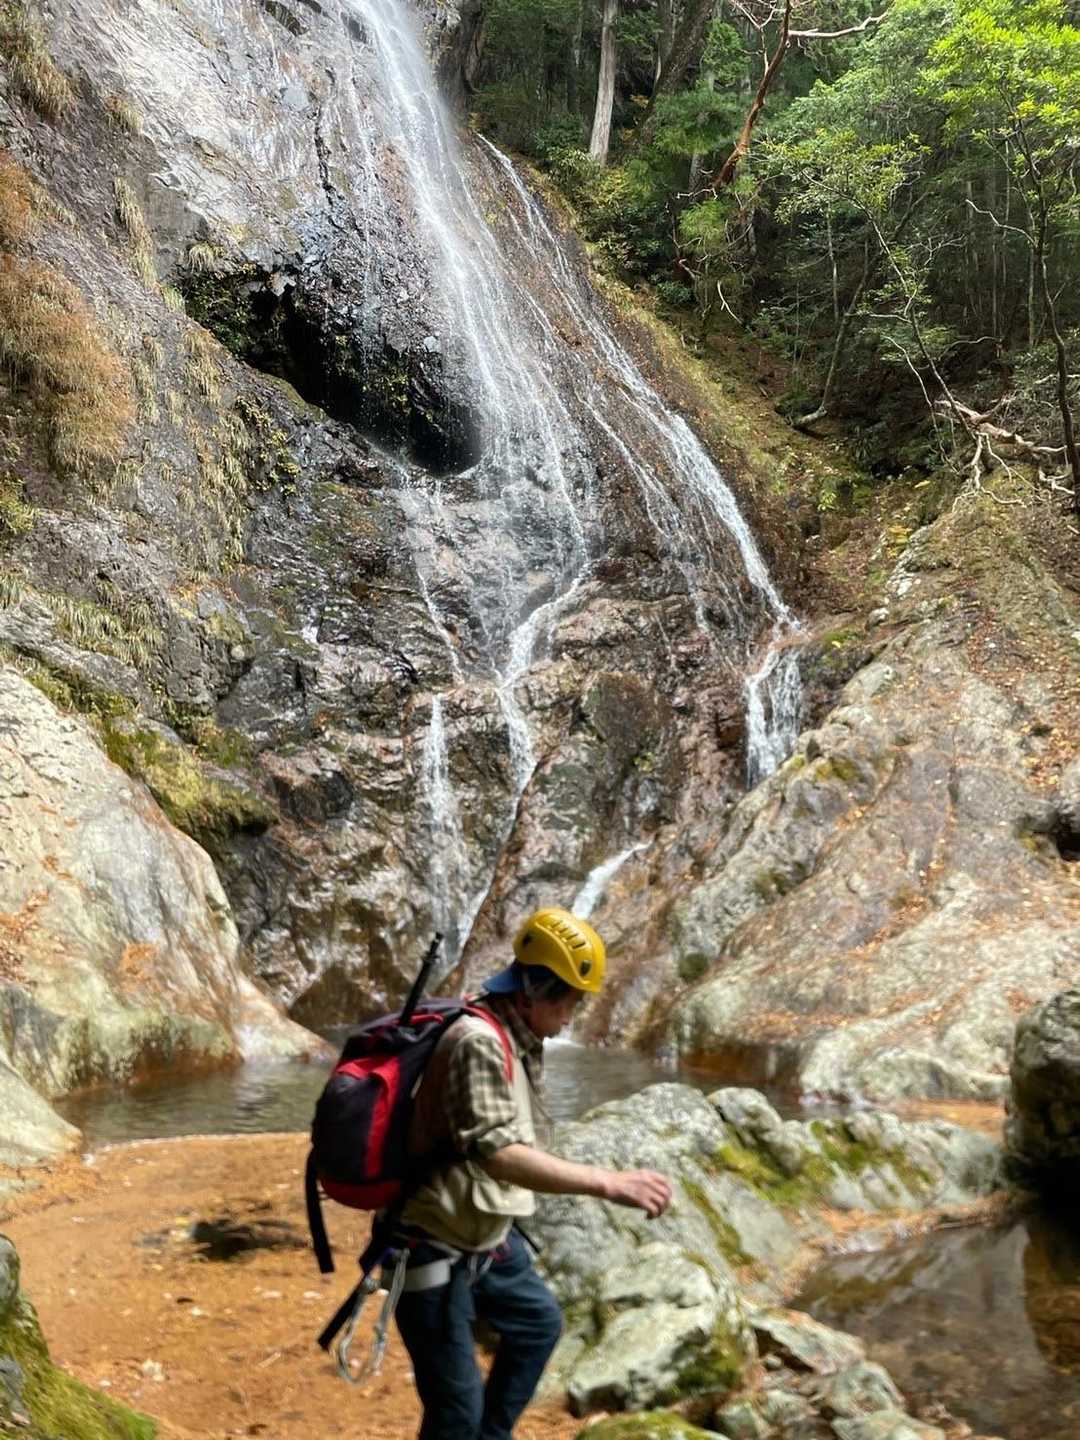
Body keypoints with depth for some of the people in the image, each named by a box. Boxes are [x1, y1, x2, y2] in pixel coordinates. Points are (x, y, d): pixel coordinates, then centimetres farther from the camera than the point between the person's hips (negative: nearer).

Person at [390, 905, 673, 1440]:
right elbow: (498, 1153, -38)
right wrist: (608, 1182, -42)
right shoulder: (479, 1041, -27)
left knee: (538, 1323, 29)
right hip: (436, 1249, -10)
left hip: (486, 1236, 10)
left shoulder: (519, 1039, 4)